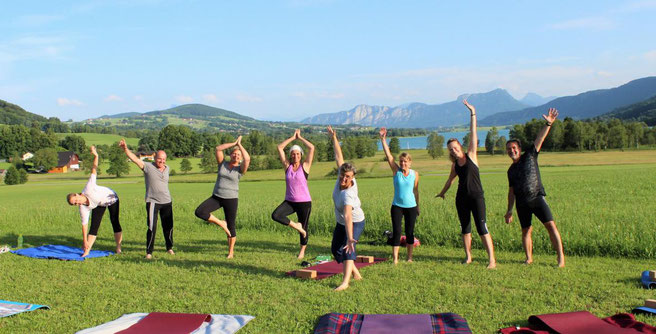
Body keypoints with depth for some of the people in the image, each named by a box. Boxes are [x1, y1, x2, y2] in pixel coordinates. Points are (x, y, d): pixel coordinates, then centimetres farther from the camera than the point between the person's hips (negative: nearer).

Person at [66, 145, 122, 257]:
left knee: (114, 221, -7)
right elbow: (84, 224, -18)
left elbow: (94, 171, -36)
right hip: (99, 204, 3)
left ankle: (118, 247, 3)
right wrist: (85, 241, -18)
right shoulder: (83, 208, -24)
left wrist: (95, 156, -44)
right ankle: (86, 251, -3)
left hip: (111, 198, -3)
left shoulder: (88, 189, -36)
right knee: (94, 225, -6)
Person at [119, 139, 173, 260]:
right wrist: (125, 148, -30)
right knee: (152, 228, -9)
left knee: (168, 227, 13)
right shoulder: (148, 167, -6)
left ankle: (169, 248, 31)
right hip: (152, 202, -5)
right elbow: (134, 158, -17)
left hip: (166, 202, 5)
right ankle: (149, 252, 2)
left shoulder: (167, 168, 9)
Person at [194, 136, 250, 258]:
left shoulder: (240, 169, -2)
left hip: (231, 199, -2)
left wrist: (240, 145, -11)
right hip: (216, 197, 3)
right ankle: (221, 224, -1)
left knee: (231, 226, 3)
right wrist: (234, 143, -4)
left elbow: (247, 159, -22)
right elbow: (218, 149, -3)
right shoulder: (222, 164, 6)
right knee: (199, 212, -19)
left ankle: (231, 252, 18)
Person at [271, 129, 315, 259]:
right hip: (289, 201, 2)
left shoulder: (305, 166, -3)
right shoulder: (287, 166, 4)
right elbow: (280, 147, 2)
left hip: (304, 202, -2)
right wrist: (293, 137, 3)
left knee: (304, 228, 7)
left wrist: (300, 137, -2)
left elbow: (312, 148, -11)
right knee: (275, 215, -23)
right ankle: (296, 226, -4)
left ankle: (302, 251, 29)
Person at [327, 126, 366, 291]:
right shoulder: (342, 176, -21)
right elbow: (339, 157, -8)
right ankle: (355, 273, 28)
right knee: (336, 249, 13)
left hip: (355, 222, -8)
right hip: (341, 222, 8)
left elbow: (348, 216, -51)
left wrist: (350, 238, -59)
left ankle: (345, 281, -30)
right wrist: (334, 138, -5)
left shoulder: (348, 194, -39)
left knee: (347, 249, -26)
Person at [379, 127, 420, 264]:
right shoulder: (396, 170, -3)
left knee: (410, 232, 8)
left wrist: (418, 206, 15)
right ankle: (395, 258, -2)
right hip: (397, 206, -1)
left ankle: (409, 257, 22)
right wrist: (383, 139, -19)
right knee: (396, 232, -5)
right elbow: (388, 155, -11)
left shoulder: (415, 174, 0)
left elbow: (416, 191, 9)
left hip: (411, 207, 1)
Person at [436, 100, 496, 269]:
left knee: (482, 228, -10)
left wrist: (473, 114, -14)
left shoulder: (471, 155, -3)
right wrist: (442, 192, 40)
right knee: (465, 229, 9)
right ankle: (468, 256, 21)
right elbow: (450, 180, 27)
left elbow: (473, 134, -9)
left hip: (477, 197, -5)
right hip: (461, 199, 5)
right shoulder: (454, 165, 9)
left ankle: (492, 259, -8)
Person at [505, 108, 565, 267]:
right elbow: (511, 191, 19)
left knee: (551, 225, -13)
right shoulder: (511, 170, 15)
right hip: (522, 204, 4)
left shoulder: (530, 156, 5)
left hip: (537, 198, -4)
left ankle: (561, 258, -12)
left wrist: (548, 124, -21)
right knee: (526, 231, 7)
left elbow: (540, 139, -7)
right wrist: (509, 210, 16)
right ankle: (529, 258, 19)